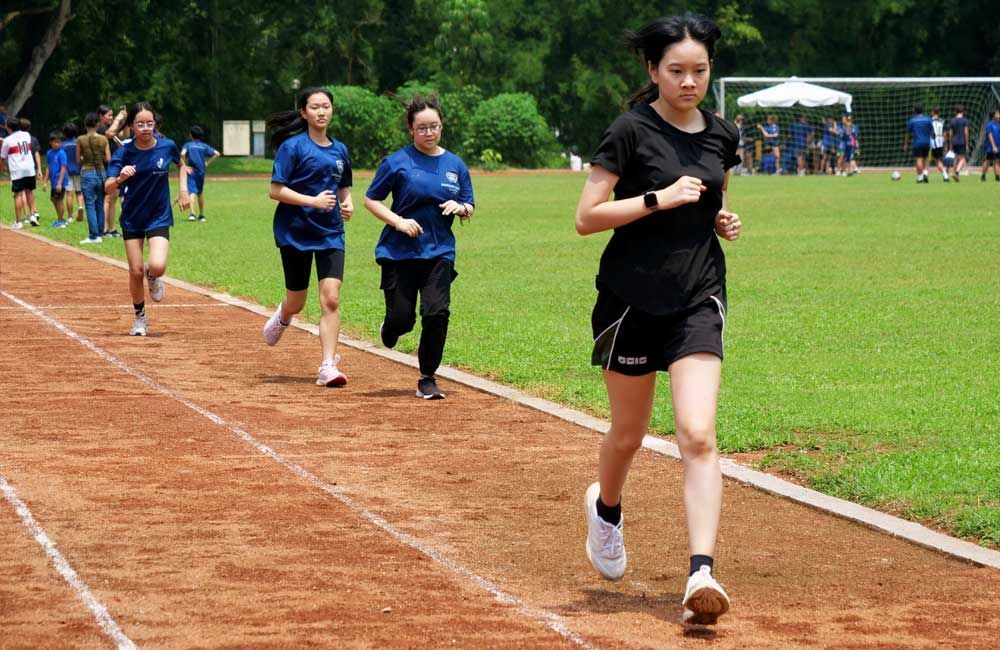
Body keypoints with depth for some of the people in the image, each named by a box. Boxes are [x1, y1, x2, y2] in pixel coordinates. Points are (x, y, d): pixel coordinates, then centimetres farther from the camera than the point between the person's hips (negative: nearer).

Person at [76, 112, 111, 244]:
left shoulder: (81, 140, -7)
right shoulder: (103, 139, -2)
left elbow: (78, 160, -2)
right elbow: (108, 159, -2)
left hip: (87, 173, -3)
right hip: (101, 173, 3)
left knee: (90, 205, -1)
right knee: (100, 204, 13)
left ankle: (94, 235, -6)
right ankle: (100, 232, 19)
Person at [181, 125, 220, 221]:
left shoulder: (188, 145, 0)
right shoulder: (204, 146, 8)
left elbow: (182, 154, -19)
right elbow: (216, 154, 1)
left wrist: (185, 165, -9)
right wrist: (208, 162, 7)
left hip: (191, 172, -3)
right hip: (201, 172, 3)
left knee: (192, 192, -12)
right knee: (200, 193, 18)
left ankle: (192, 213, -32)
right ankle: (202, 215, 23)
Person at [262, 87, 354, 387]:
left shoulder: (339, 150, 8)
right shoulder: (292, 146, -9)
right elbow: (276, 190, -14)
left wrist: (347, 203, 1)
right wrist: (313, 201, -23)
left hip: (330, 234, 3)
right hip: (295, 233, -3)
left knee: (331, 299, -12)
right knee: (296, 303, 10)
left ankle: (328, 367, -11)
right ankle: (281, 319, 47)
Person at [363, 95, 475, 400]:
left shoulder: (455, 165, 8)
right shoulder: (397, 161, -3)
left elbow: (469, 207, 14)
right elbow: (370, 200, 1)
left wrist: (460, 208, -10)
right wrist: (398, 221, -13)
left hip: (439, 251, 2)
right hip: (400, 250, -2)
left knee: (437, 312, -15)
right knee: (402, 318, -4)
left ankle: (428, 379, 0)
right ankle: (390, 329, 36)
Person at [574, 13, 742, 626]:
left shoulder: (721, 137, 7)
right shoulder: (632, 132, -8)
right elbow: (586, 218, -11)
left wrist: (725, 221, 3)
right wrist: (658, 198, -20)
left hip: (699, 300, 3)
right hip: (633, 299, -2)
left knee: (698, 435, -13)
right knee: (629, 434, 13)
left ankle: (702, 571, -20)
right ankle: (606, 507, 46)